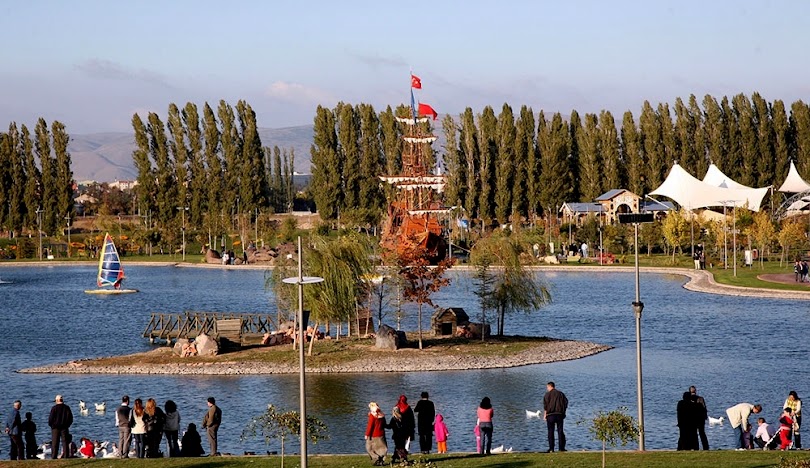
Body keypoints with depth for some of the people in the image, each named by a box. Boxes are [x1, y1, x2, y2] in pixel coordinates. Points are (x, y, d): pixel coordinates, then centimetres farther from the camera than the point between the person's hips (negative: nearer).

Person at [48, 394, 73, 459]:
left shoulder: (54, 408, -9)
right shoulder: (67, 408, 1)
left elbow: (51, 418, -8)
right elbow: (70, 418, 5)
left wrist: (51, 424, 9)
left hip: (56, 428, -2)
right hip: (64, 428, 2)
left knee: (54, 443, 1)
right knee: (65, 443, 4)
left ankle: (54, 456, -3)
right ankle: (66, 456, 0)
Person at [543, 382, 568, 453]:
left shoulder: (547, 394, -1)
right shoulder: (561, 394, 11)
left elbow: (545, 405, -7)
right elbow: (566, 403, 10)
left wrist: (544, 415, -2)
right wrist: (563, 413, 15)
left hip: (550, 415, -3)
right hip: (560, 415, 3)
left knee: (550, 432, 0)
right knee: (560, 431, 6)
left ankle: (551, 448, -5)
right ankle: (561, 448, 1)